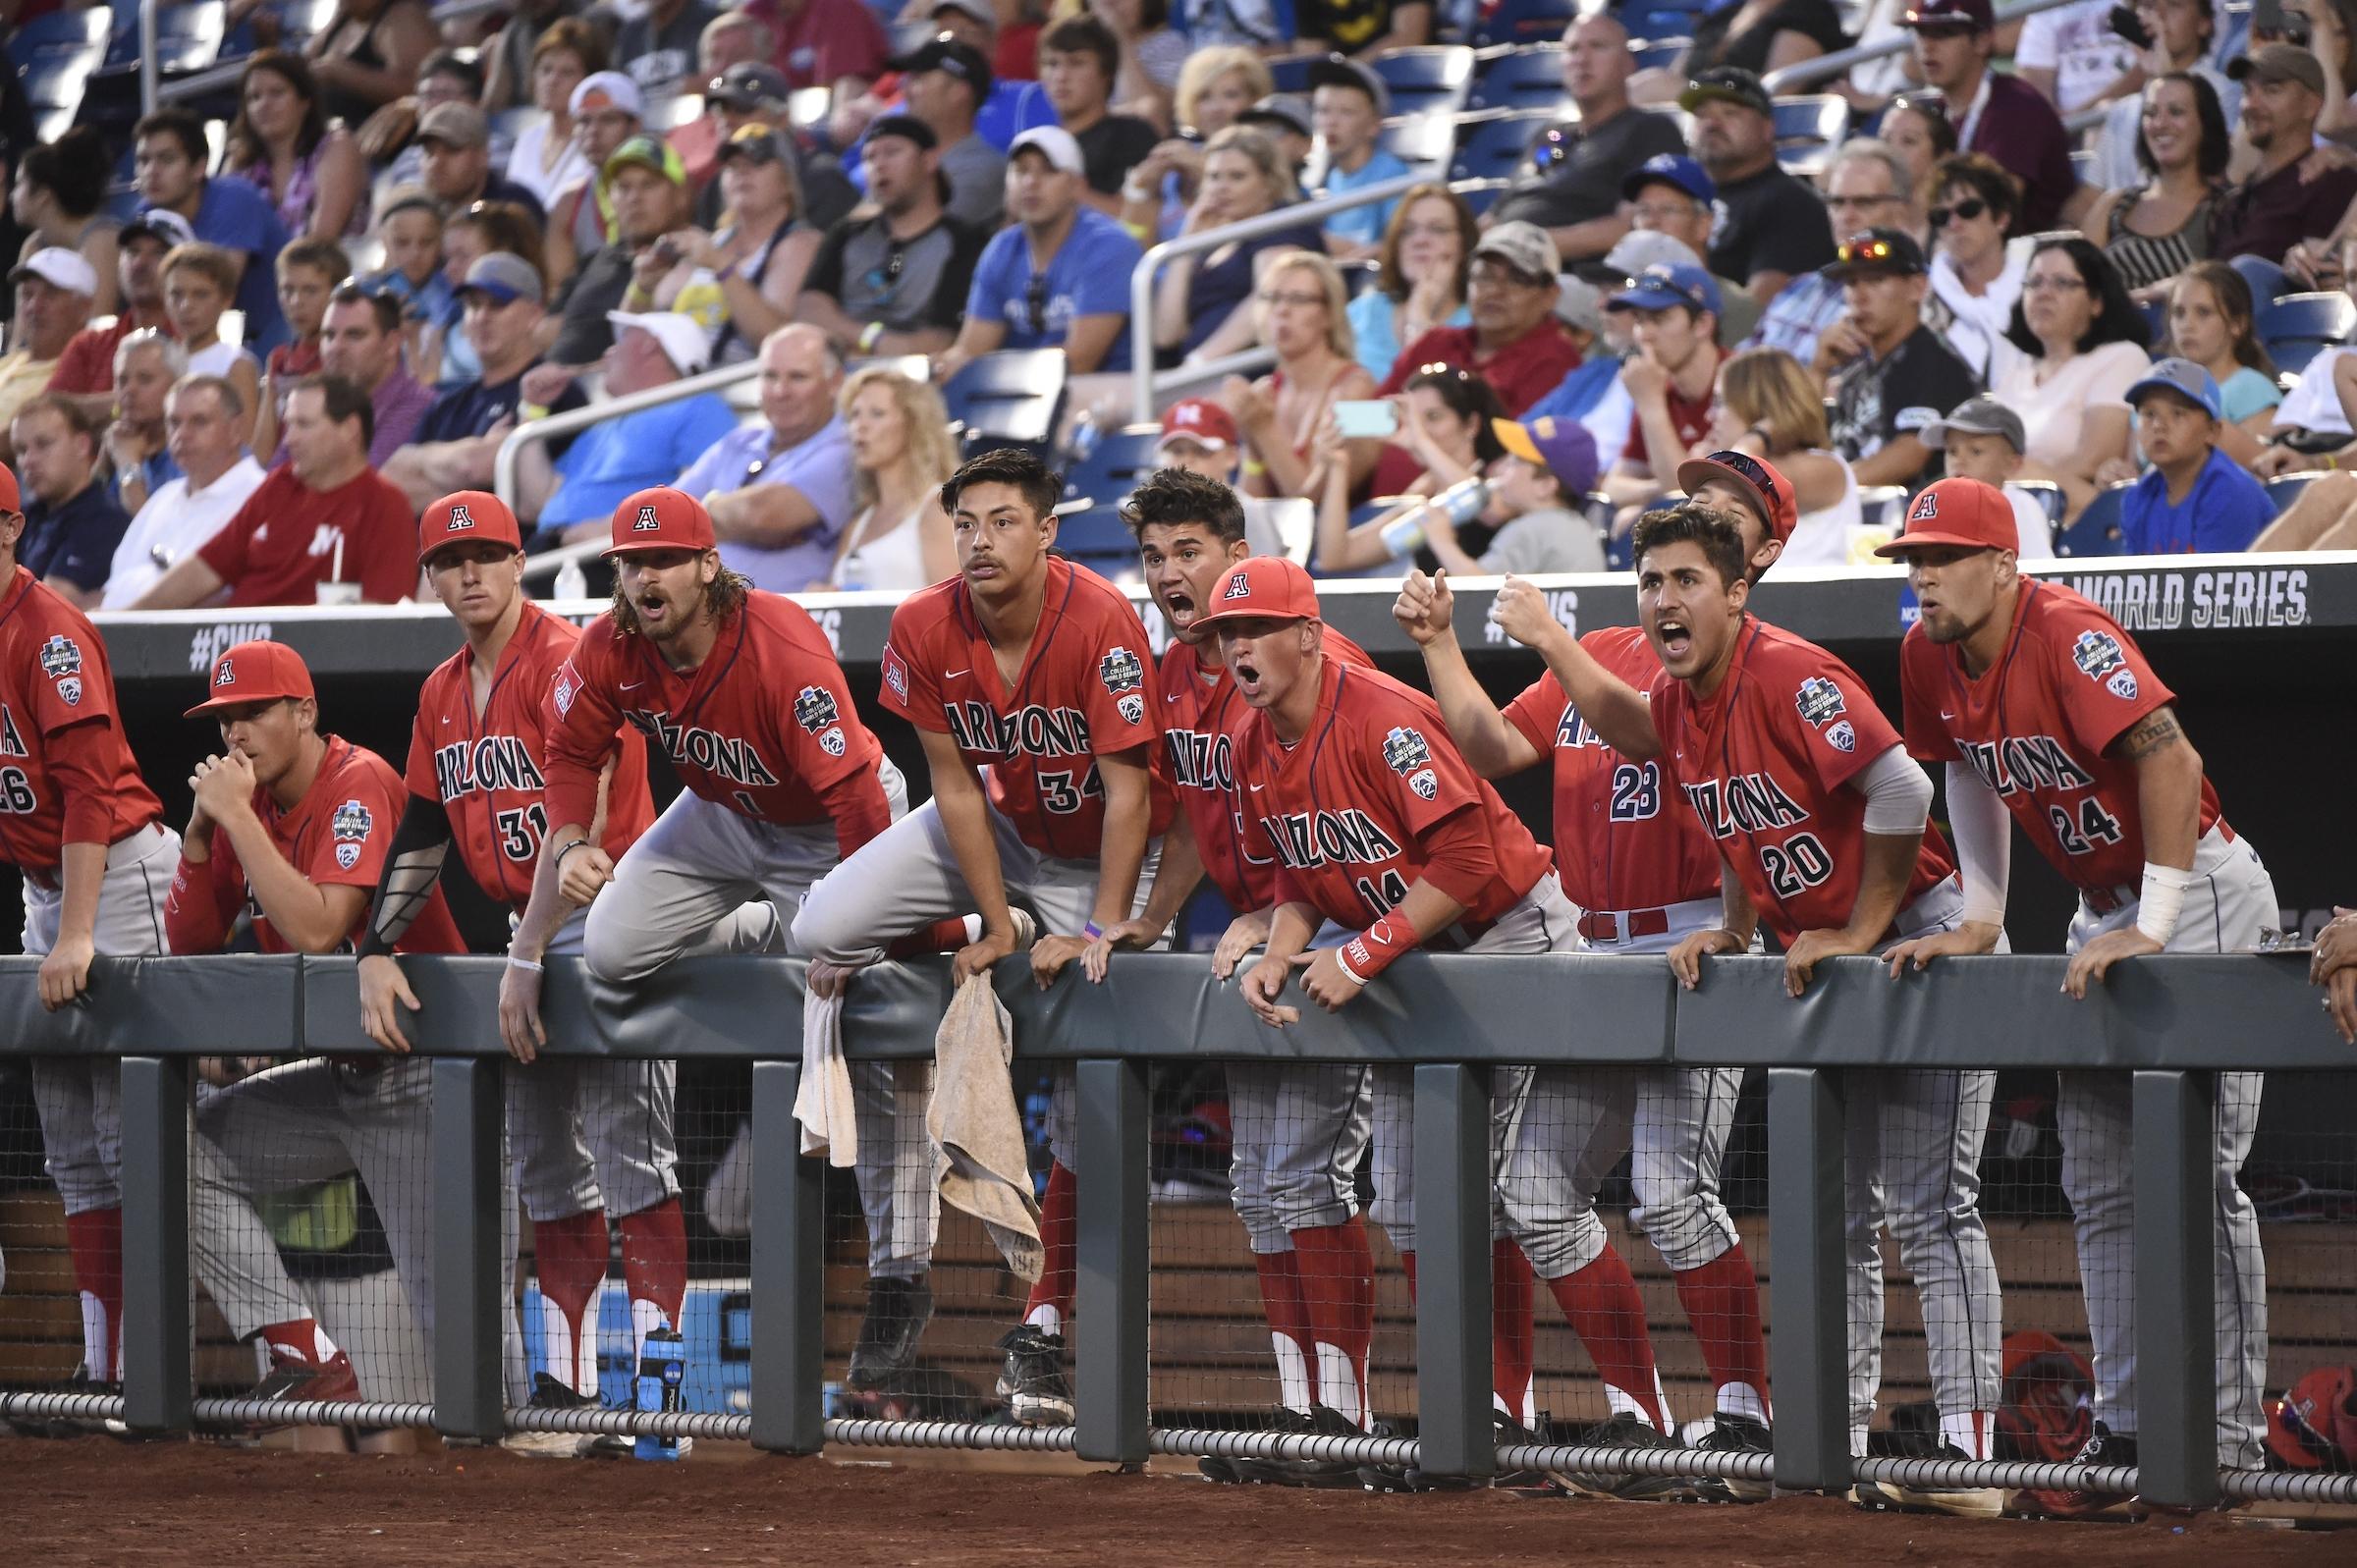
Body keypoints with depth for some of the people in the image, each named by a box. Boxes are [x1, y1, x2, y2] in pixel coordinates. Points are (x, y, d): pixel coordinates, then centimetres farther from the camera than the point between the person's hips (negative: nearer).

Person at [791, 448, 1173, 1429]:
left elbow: (1129, 791, -25)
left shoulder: (1100, 622, -29)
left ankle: (1044, 1325, 0)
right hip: (998, 827, 4)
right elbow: (956, 784, -10)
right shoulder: (926, 629, -17)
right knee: (821, 933, -16)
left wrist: (1097, 934, -27)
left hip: (1101, 849, -4)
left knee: (1090, 1088, -8)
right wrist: (999, 929, -12)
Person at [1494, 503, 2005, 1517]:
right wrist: (1735, 928, 11)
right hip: (1815, 961, 9)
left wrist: (1859, 937, -22)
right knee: (1836, 1220, 12)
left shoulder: (1790, 676, -20)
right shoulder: (1681, 705, 6)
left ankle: (1968, 1457, -16)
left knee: (1931, 1212, -13)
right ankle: (1841, 1443, 19)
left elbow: (1902, 792, -29)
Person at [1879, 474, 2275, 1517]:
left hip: (2200, 894, -9)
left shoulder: (2065, 635, -23)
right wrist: (1979, 920, 14)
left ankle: (2229, 1441, -10)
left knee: (2195, 1175, -12)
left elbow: (2172, 763, -31)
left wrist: (2153, 931, -31)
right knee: (2101, 1187, 9)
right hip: (2101, 909, 9)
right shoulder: (1930, 658, 2)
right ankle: (2126, 1429, 14)